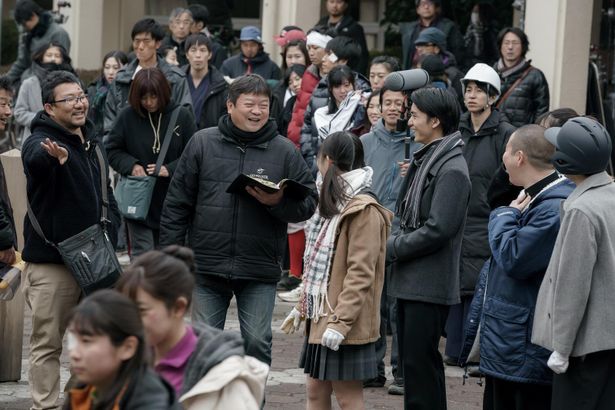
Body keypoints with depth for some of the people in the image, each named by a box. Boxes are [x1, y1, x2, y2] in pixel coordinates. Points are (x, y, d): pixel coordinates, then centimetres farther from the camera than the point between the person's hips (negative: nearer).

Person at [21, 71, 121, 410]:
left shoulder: (91, 143, 13)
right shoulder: (39, 141, -11)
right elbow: (36, 157, -37)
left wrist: (110, 232, 5)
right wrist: (54, 156, -61)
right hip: (50, 262, -7)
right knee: (47, 343, -1)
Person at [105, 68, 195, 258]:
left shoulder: (181, 116, -5)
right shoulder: (128, 116, -5)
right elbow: (111, 150, 3)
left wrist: (170, 169, -17)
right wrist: (131, 165, -14)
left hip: (171, 201, 1)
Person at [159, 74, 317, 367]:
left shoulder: (285, 151, 3)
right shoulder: (202, 143, 3)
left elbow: (308, 202, 3)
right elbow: (177, 204, 5)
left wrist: (278, 202, -17)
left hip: (260, 270, -1)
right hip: (207, 264, 1)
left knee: (257, 342, -1)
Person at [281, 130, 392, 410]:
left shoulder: (364, 211, -15)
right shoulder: (332, 204, 17)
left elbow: (361, 274, -21)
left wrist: (341, 321, -25)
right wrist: (302, 307, 19)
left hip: (345, 326, -10)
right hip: (320, 318, 10)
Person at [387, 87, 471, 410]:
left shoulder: (452, 170, -15)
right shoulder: (425, 160, 15)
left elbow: (437, 230, -21)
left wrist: (391, 248, -12)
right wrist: (395, 243, 4)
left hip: (430, 284, -10)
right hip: (410, 280, 10)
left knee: (420, 362, -7)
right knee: (410, 360, 14)